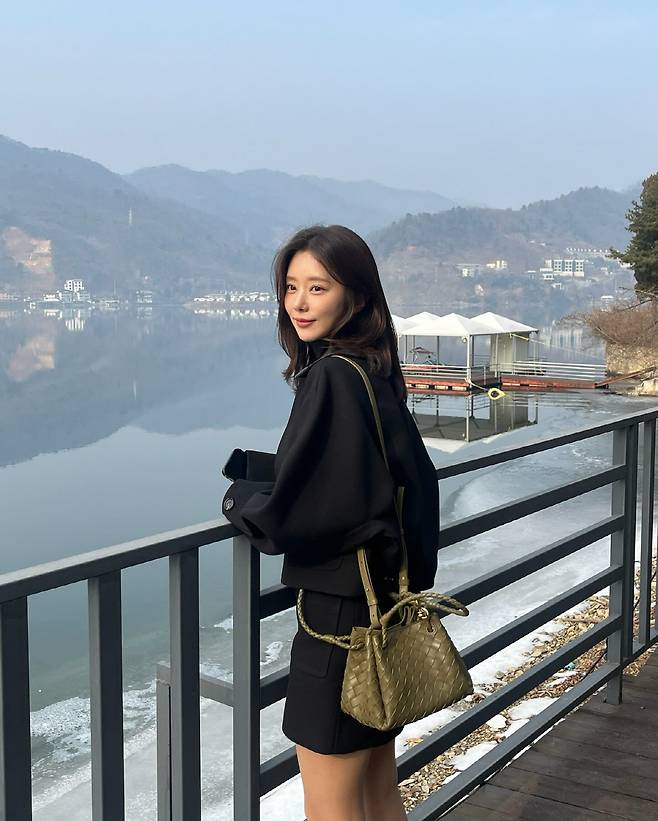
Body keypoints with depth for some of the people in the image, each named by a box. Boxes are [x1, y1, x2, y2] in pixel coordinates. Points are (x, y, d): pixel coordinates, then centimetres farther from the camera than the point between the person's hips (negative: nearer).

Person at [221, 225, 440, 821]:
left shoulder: (332, 378, -20)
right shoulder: (376, 373, 6)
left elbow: (289, 515, -22)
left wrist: (237, 500, -2)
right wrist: (244, 466, 9)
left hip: (342, 615, -9)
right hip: (387, 600, 9)